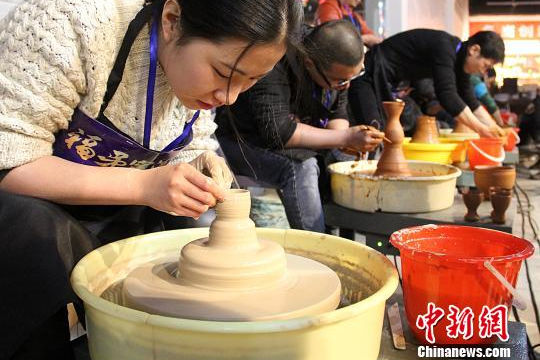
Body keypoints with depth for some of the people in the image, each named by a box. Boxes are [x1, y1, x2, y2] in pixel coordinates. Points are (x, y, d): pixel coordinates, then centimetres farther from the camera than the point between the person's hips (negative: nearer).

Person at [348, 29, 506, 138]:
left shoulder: (459, 56, 7)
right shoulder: (444, 48, -23)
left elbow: (470, 100, 14)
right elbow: (447, 96, -30)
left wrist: (495, 129, 8)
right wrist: (481, 129, -23)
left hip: (385, 80, 10)